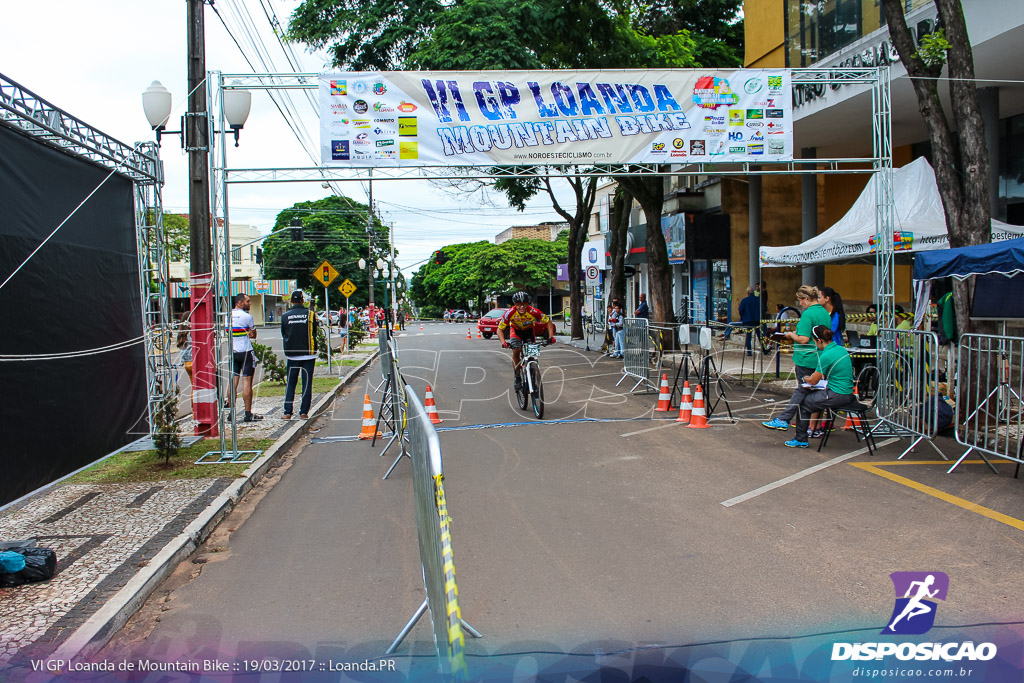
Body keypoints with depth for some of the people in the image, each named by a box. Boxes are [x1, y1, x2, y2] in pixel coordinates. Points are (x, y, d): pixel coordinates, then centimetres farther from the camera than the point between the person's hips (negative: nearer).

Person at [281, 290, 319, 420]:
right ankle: (304, 412, 5)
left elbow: (283, 335, 8)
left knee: (290, 383, 10)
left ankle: (287, 412, 6)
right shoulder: (310, 314, -5)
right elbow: (316, 330, 7)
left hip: (292, 354, 1)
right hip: (309, 354, -1)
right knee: (307, 383, 5)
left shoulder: (285, 316, -2)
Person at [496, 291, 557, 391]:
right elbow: (500, 329, -24)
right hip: (516, 330, -1)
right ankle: (517, 378, -11)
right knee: (516, 350, -24)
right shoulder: (510, 313, -33)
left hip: (529, 331, 1)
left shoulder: (533, 312, -34)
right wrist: (503, 342, -40)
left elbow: (548, 322, -21)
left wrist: (551, 337, -33)